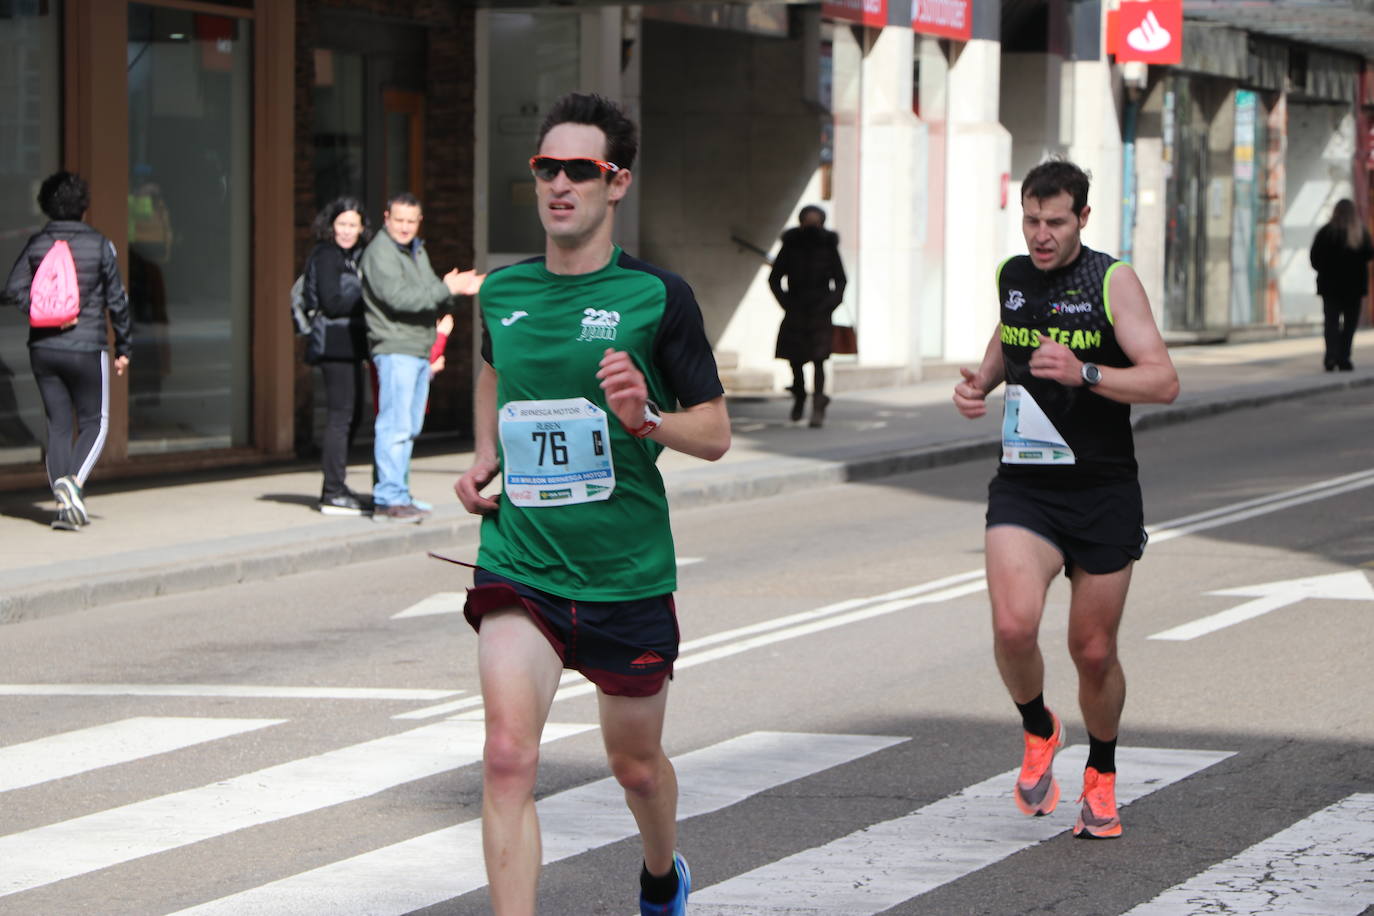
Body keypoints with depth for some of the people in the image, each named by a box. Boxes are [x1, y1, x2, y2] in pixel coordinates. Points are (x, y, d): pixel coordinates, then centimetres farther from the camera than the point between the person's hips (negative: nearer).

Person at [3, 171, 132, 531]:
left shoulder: (36, 244, 2)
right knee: (94, 423, 8)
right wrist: (123, 348, 4)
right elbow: (117, 300, -4)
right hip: (86, 348, -3)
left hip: (44, 349, 3)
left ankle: (65, 504, 1)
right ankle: (74, 481, -17)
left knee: (58, 426, 8)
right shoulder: (99, 245, -5)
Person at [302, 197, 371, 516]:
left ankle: (335, 487, 22)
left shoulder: (353, 256, 18)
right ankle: (333, 493, -7)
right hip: (335, 343, -10)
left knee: (352, 414, 14)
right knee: (341, 415, -9)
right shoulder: (326, 255, -10)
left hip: (349, 344, 10)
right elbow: (333, 303, -17)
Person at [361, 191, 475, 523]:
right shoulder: (380, 252, -9)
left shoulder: (416, 250, 20)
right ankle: (389, 499, -14)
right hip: (395, 349, -9)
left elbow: (429, 294, 23)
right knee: (395, 426, -13)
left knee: (409, 428, 10)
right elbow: (398, 297, -20)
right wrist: (447, 289, -18)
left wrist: (454, 289, 2)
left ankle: (396, 494, 15)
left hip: (419, 351, 9)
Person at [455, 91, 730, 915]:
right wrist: (484, 457, 13)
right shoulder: (502, 292, 4)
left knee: (637, 765, 17)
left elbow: (715, 432, -2)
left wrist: (645, 417, -22)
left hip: (628, 573, -1)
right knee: (509, 755, -19)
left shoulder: (657, 297, -7)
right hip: (519, 565, 1)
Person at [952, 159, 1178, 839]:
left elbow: (1164, 381, -15)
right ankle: (1038, 732, 9)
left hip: (1103, 494, -2)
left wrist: (1084, 373, -30)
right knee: (1013, 627, -22)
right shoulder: (1011, 275, 7)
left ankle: (1100, 776, 32)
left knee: (1094, 652, 6)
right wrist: (980, 380, 8)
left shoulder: (1113, 281, -7)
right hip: (1024, 488, 2)